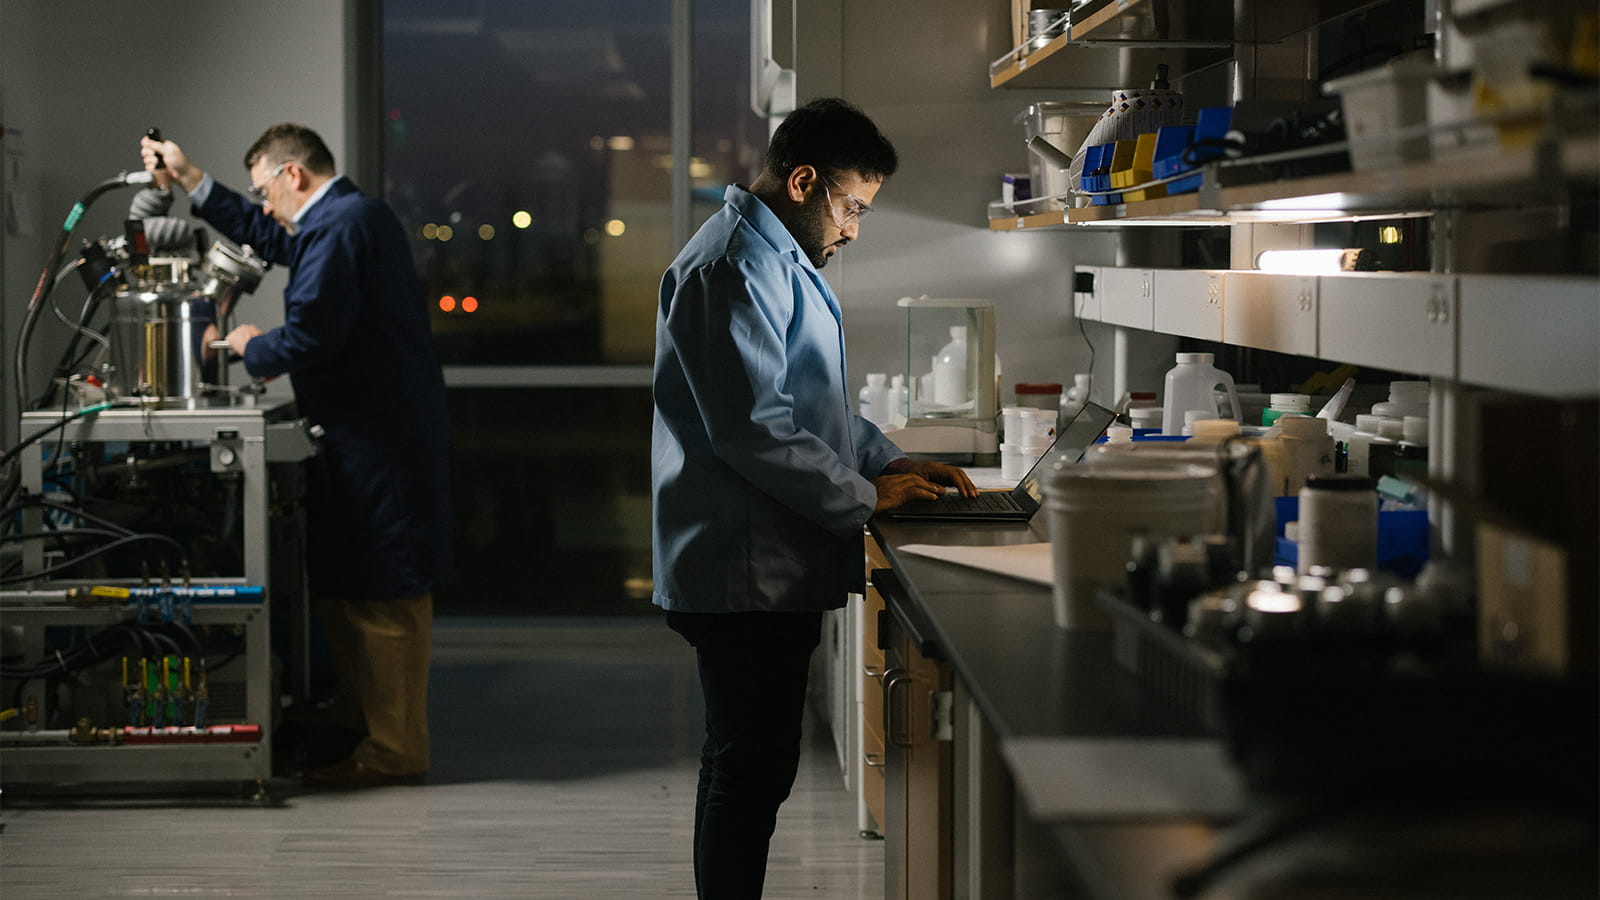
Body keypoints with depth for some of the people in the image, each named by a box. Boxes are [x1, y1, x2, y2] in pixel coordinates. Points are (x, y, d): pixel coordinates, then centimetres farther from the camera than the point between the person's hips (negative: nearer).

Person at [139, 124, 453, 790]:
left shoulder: (338, 227, -17)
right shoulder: (350, 216, 17)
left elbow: (310, 336, -23)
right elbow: (271, 239, 33)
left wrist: (253, 347, -3)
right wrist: (191, 182, 29)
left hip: (377, 442, -11)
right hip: (372, 435, 11)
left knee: (381, 597, -6)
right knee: (343, 585, 18)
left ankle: (393, 752, -1)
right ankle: (360, 726, 28)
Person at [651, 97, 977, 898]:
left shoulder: (777, 259, 19)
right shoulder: (736, 266, -16)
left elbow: (816, 404, 26)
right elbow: (753, 428, -23)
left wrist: (893, 464, 12)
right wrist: (864, 497, -14)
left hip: (765, 569, 11)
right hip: (749, 574, -11)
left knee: (749, 768, 16)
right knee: (751, 771, -6)